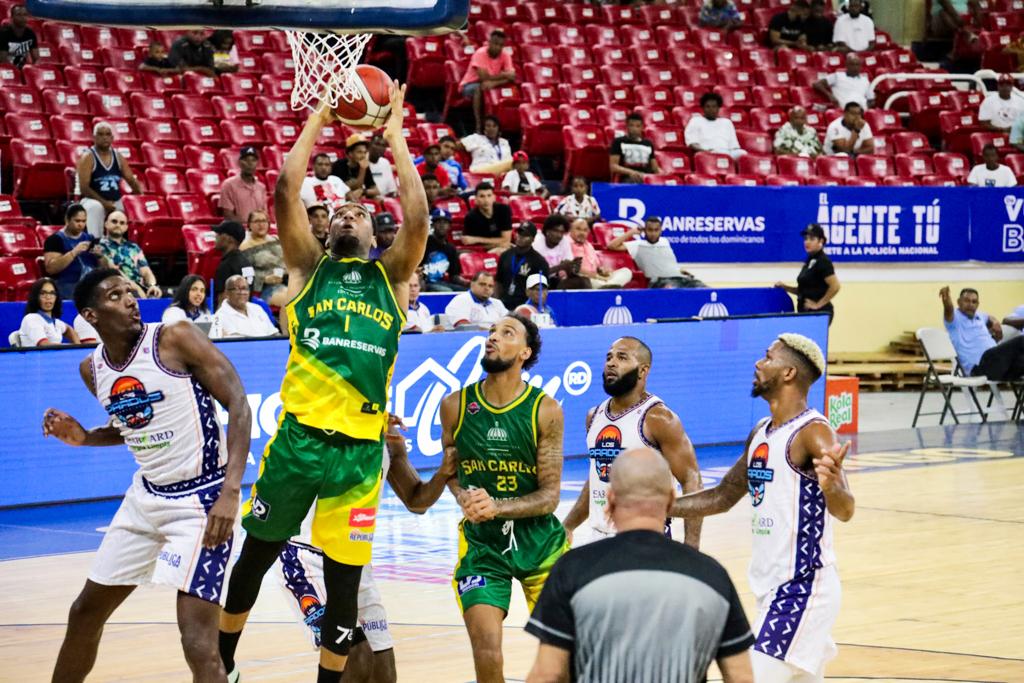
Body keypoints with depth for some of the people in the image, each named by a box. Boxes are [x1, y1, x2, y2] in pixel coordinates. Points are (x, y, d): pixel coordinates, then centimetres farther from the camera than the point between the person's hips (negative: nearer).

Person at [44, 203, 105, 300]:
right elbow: (50, 268, -13)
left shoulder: (89, 238, 18)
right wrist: (74, 252, -18)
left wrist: (100, 255, -2)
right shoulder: (55, 239, 1)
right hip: (68, 287, -5)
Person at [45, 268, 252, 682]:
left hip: (200, 500, -7)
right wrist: (83, 438, 2)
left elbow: (238, 405, -17)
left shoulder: (177, 340, -15)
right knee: (85, 611, 18)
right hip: (145, 497, 7)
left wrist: (231, 491, -27)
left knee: (198, 642, -18)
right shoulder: (92, 369, 4)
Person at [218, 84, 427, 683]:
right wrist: (317, 122, 8)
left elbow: (418, 217, 0)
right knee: (255, 556, 14)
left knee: (344, 582, 5)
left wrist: (396, 137, 7)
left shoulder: (390, 276, 14)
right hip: (298, 437, 0)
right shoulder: (308, 267, 12)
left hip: (360, 448, 0)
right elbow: (287, 192, 2)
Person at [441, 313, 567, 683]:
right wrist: (465, 498, -9)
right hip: (481, 542, 0)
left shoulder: (545, 410, -11)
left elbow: (549, 496, -10)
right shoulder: (455, 405, -5)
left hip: (540, 541, 0)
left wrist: (496, 507, -27)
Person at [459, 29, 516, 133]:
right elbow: (484, 77, -32)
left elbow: (511, 77, -20)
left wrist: (494, 83, -37)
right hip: (469, 86, -4)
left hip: (491, 86, 4)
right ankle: (479, 126, -35)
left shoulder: (505, 56, -9)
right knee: (480, 87, -39)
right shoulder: (480, 54, -23)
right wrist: (504, 75, -28)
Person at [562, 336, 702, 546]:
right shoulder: (594, 416, 11)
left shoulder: (659, 419, -11)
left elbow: (691, 483, -14)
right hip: (599, 538, 7)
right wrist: (566, 528, 20)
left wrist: (691, 548, -22)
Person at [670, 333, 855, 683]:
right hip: (773, 585, 9)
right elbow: (722, 497, 22)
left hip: (802, 586, -9)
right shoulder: (761, 434, 10)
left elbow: (845, 510, -28)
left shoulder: (813, 432, -17)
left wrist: (831, 484, -51)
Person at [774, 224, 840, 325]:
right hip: (806, 313, 9)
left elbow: (835, 286, -22)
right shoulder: (809, 261, 15)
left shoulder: (823, 262, -12)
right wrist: (785, 287, 10)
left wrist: (818, 304, -16)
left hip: (819, 313, -9)